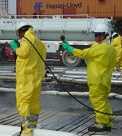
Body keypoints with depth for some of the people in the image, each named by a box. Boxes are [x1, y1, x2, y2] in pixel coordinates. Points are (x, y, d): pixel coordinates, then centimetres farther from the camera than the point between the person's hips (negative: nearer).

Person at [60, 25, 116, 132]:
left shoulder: (99, 48, -16)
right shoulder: (111, 48, 12)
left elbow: (83, 53, -16)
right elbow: (114, 62, 17)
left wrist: (69, 49, -9)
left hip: (97, 80, -10)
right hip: (105, 78, 10)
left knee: (98, 100, -3)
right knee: (103, 100, 16)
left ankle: (102, 123, 1)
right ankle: (108, 123, 22)